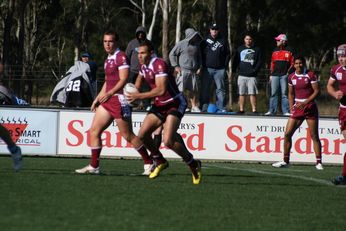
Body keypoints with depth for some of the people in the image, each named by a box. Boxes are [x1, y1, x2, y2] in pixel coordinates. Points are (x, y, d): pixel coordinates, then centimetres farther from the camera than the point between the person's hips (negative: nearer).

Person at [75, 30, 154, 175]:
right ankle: (94, 166, 8)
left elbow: (123, 79, -18)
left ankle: (149, 163, 6)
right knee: (94, 130, 5)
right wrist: (98, 99, 23)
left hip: (119, 100, -9)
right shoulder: (108, 59, 17)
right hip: (107, 100, 9)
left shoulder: (121, 57, -11)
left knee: (128, 135, -5)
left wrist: (109, 93, -27)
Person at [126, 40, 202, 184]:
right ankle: (160, 162, 21)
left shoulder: (159, 64, -23)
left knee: (168, 141, -23)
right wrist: (133, 94, 16)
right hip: (159, 105, 9)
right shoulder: (144, 66, 5)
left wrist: (139, 96, -27)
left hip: (175, 104, -9)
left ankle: (193, 164, -3)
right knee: (142, 135, -2)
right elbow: (140, 78, 31)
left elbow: (161, 90, -33)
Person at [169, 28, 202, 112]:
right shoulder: (181, 44, -4)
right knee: (180, 90, -8)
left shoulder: (196, 45, 14)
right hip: (183, 71, -6)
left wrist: (199, 67, 12)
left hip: (193, 72, 6)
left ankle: (194, 106, 14)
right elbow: (172, 54, -2)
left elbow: (199, 57, 25)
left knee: (194, 90, 6)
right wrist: (176, 66, -8)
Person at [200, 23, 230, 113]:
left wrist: (225, 65, 1)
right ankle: (204, 107, 1)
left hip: (220, 69, 0)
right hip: (207, 68, 0)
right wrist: (202, 64, 1)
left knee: (220, 89, 1)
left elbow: (227, 54, 12)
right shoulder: (205, 40, 6)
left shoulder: (223, 41, 8)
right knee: (205, 88, -1)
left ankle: (221, 108, 3)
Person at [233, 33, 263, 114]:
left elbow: (260, 61, 3)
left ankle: (254, 110, -6)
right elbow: (236, 61, 13)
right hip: (242, 75, 2)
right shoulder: (240, 49, 14)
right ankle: (241, 109, 8)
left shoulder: (257, 50, 7)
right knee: (241, 93, 4)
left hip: (252, 76, -2)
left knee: (252, 93, -6)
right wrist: (233, 70, 1)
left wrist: (255, 70, -10)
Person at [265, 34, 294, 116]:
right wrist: (271, 74, 14)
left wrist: (289, 72, -9)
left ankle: (286, 111, -5)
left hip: (284, 75, -5)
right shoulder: (275, 51, 17)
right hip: (275, 75, 5)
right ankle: (272, 111, 5)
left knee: (284, 94, -6)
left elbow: (292, 63, 1)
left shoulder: (289, 51, 2)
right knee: (273, 93, 2)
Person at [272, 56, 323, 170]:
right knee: (287, 134, -2)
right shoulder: (291, 77, 8)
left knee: (314, 136, -3)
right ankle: (285, 161, 8)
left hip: (310, 108, -4)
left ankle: (318, 162, 1)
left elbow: (317, 91, -9)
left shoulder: (310, 75, -6)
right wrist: (292, 109, 7)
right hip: (297, 108, 4)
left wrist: (305, 102, -17)